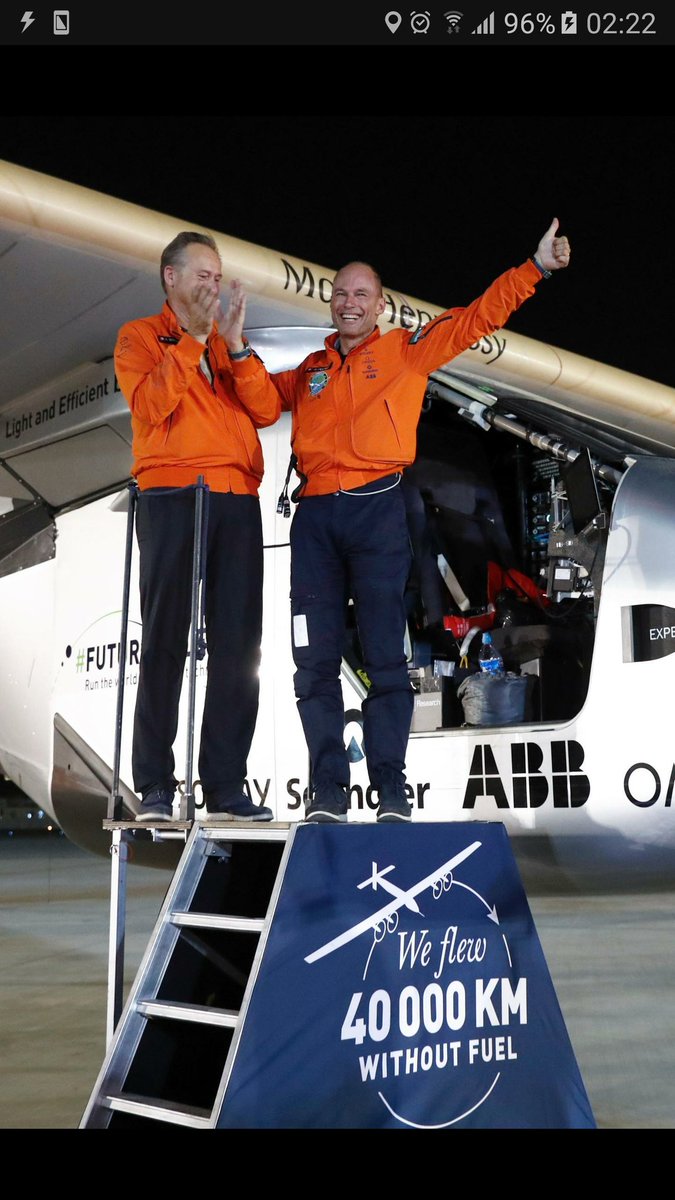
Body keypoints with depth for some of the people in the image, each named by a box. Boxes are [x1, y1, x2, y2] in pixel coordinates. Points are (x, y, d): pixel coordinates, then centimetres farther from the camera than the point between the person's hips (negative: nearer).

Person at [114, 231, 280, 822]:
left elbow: (267, 410, 6)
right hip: (171, 499, -4)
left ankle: (226, 785, 5)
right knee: (166, 643, -5)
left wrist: (234, 345, -4)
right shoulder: (140, 337, 10)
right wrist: (193, 341, -7)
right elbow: (150, 406, -8)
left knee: (239, 646, 0)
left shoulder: (233, 346, 22)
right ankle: (155, 788, -2)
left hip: (237, 502, 4)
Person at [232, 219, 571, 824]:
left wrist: (535, 267, 1)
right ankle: (329, 790, 4)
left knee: (385, 656, -6)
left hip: (378, 510, -3)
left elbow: (478, 317, 8)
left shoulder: (406, 350, 13)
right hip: (315, 517, 4)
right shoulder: (310, 370, 24)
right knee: (316, 661, -1)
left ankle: (392, 789, -2)